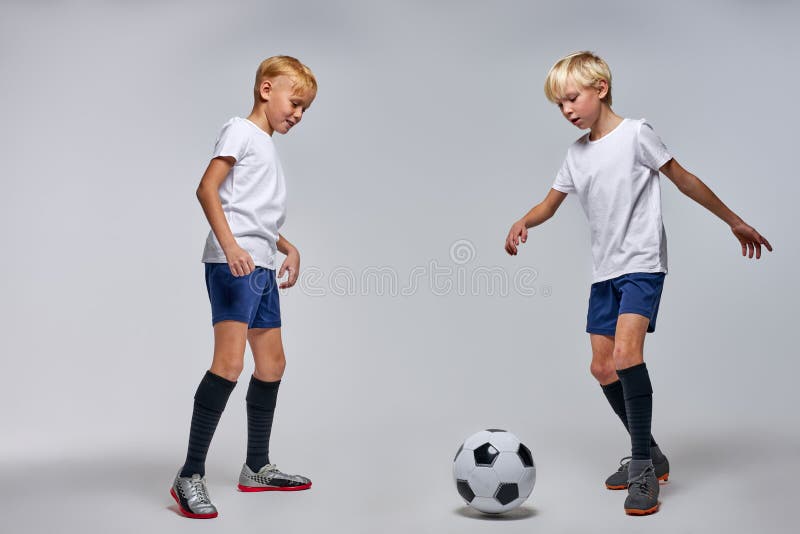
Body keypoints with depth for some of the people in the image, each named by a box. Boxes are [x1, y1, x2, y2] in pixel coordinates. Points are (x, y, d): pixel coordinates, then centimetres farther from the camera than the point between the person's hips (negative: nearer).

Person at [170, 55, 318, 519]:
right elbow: (207, 189, -13)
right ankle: (190, 476, -12)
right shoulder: (241, 131, -1)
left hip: (261, 267, 10)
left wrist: (289, 248, 22)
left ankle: (257, 469, 24)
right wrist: (230, 245, -24)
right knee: (230, 361, -19)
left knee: (273, 363, 12)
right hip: (232, 265, -10)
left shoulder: (268, 147, 24)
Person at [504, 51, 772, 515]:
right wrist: (523, 223, -7)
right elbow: (551, 203, 16)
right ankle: (648, 455, 23)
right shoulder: (577, 153, 11)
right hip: (604, 271, 7)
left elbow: (684, 179, 0)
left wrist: (734, 222, 5)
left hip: (643, 264, -7)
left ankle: (645, 469, -13)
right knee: (603, 368, 6)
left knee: (626, 353, -24)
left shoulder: (635, 134, -6)